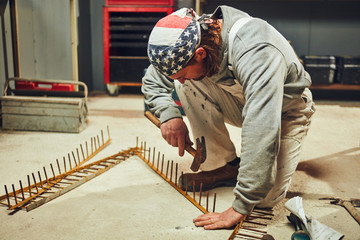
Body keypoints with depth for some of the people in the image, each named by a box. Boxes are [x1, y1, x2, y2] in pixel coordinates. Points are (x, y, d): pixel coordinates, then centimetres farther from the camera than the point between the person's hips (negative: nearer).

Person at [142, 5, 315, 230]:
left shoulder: (256, 54, -41)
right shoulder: (189, 36, -20)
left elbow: (262, 133, -45)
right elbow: (152, 81, -4)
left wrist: (240, 208, -43)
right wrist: (169, 114, -24)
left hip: (285, 109, -5)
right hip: (243, 103, 5)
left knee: (266, 197, -20)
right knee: (188, 84, -21)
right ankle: (224, 166, -8)